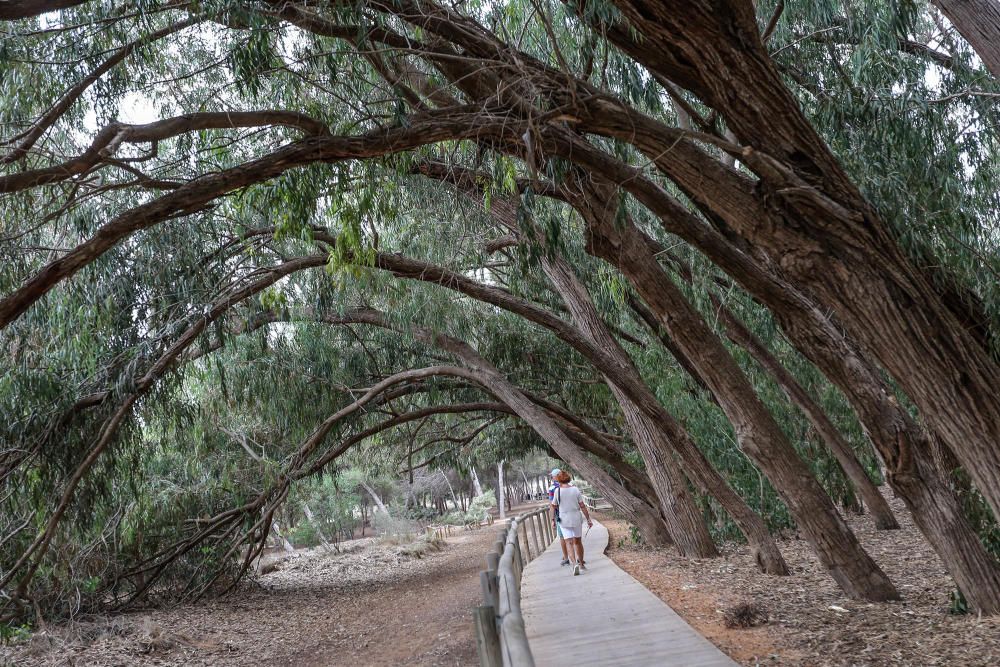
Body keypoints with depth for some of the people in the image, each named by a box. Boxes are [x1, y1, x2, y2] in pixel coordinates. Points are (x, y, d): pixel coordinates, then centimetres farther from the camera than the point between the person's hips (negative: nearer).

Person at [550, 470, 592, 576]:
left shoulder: (558, 491, -8)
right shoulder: (575, 490, -2)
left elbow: (554, 507, -2)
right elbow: (582, 506, -3)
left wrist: (553, 519, 10)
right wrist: (588, 519, 3)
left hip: (564, 520, -2)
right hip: (577, 518, 3)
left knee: (569, 543, -3)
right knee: (578, 541, 18)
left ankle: (575, 564, -22)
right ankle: (581, 563, 30)